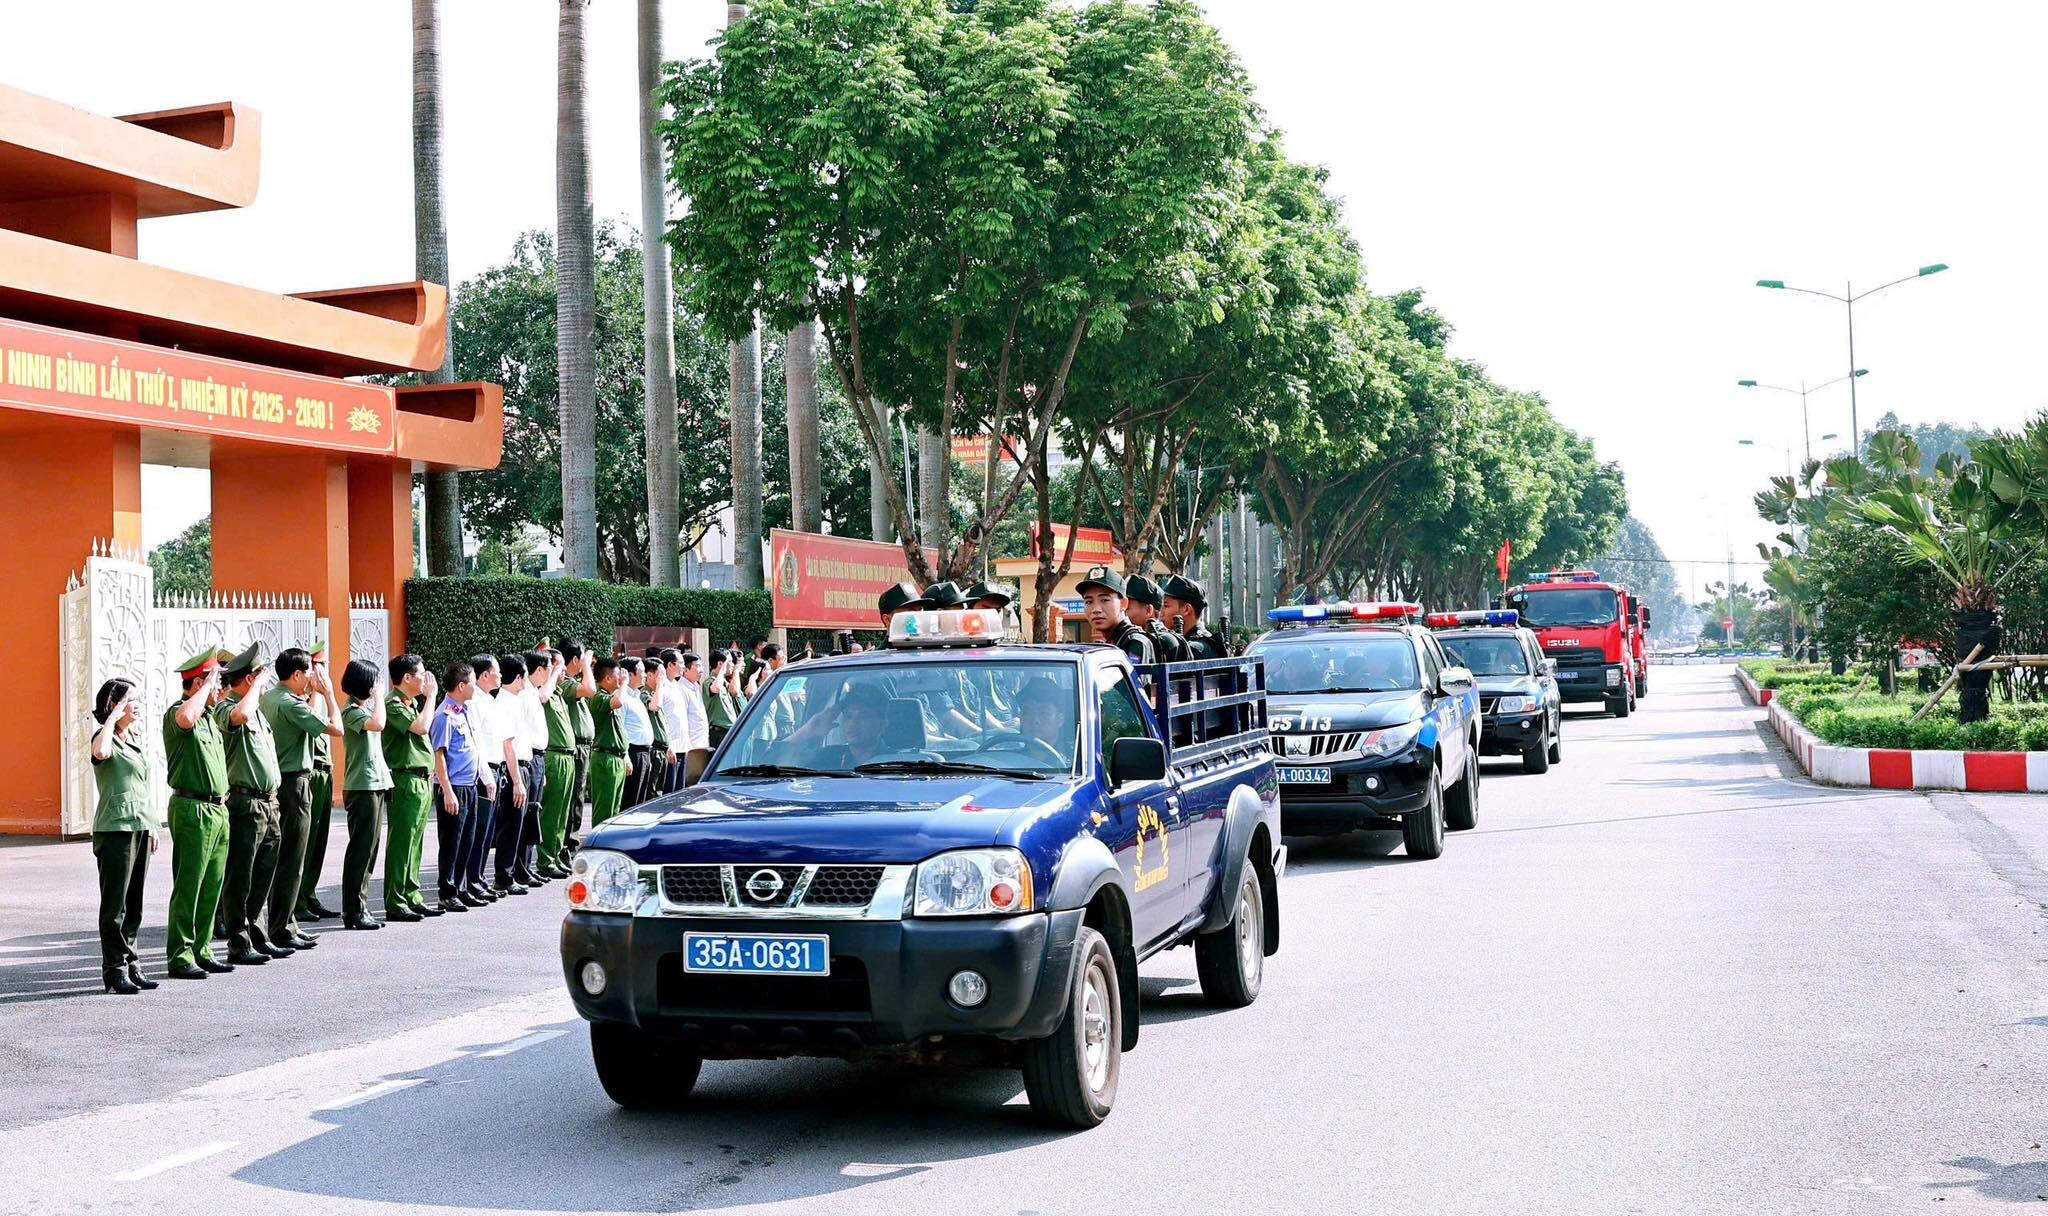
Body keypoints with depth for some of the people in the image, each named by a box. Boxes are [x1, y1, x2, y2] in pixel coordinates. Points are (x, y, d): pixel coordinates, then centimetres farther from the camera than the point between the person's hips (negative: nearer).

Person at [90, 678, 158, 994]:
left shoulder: (135, 737, 16)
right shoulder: (106, 736, -7)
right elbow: (101, 753, -35)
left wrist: (151, 825, 22)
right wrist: (113, 717, -23)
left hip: (140, 826, 8)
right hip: (115, 828, -8)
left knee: (134, 903, 10)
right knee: (115, 903, -4)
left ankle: (130, 965, 15)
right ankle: (115, 969, 1)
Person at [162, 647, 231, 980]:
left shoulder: (209, 717, 18)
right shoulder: (177, 712, -11)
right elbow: (185, 719, -37)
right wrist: (207, 686, -22)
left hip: (218, 810, 9)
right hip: (192, 810, -9)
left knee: (211, 887, 11)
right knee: (188, 887, -6)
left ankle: (201, 951, 18)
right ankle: (180, 957, -2)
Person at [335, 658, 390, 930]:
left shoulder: (369, 705, 15)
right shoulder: (351, 711, -11)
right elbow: (377, 724, -29)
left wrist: (389, 702, 13)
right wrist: (379, 695, -18)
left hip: (377, 784, 9)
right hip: (361, 787, -9)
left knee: (370, 850, 11)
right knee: (361, 850, -6)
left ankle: (361, 906, 16)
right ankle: (353, 911, -2)